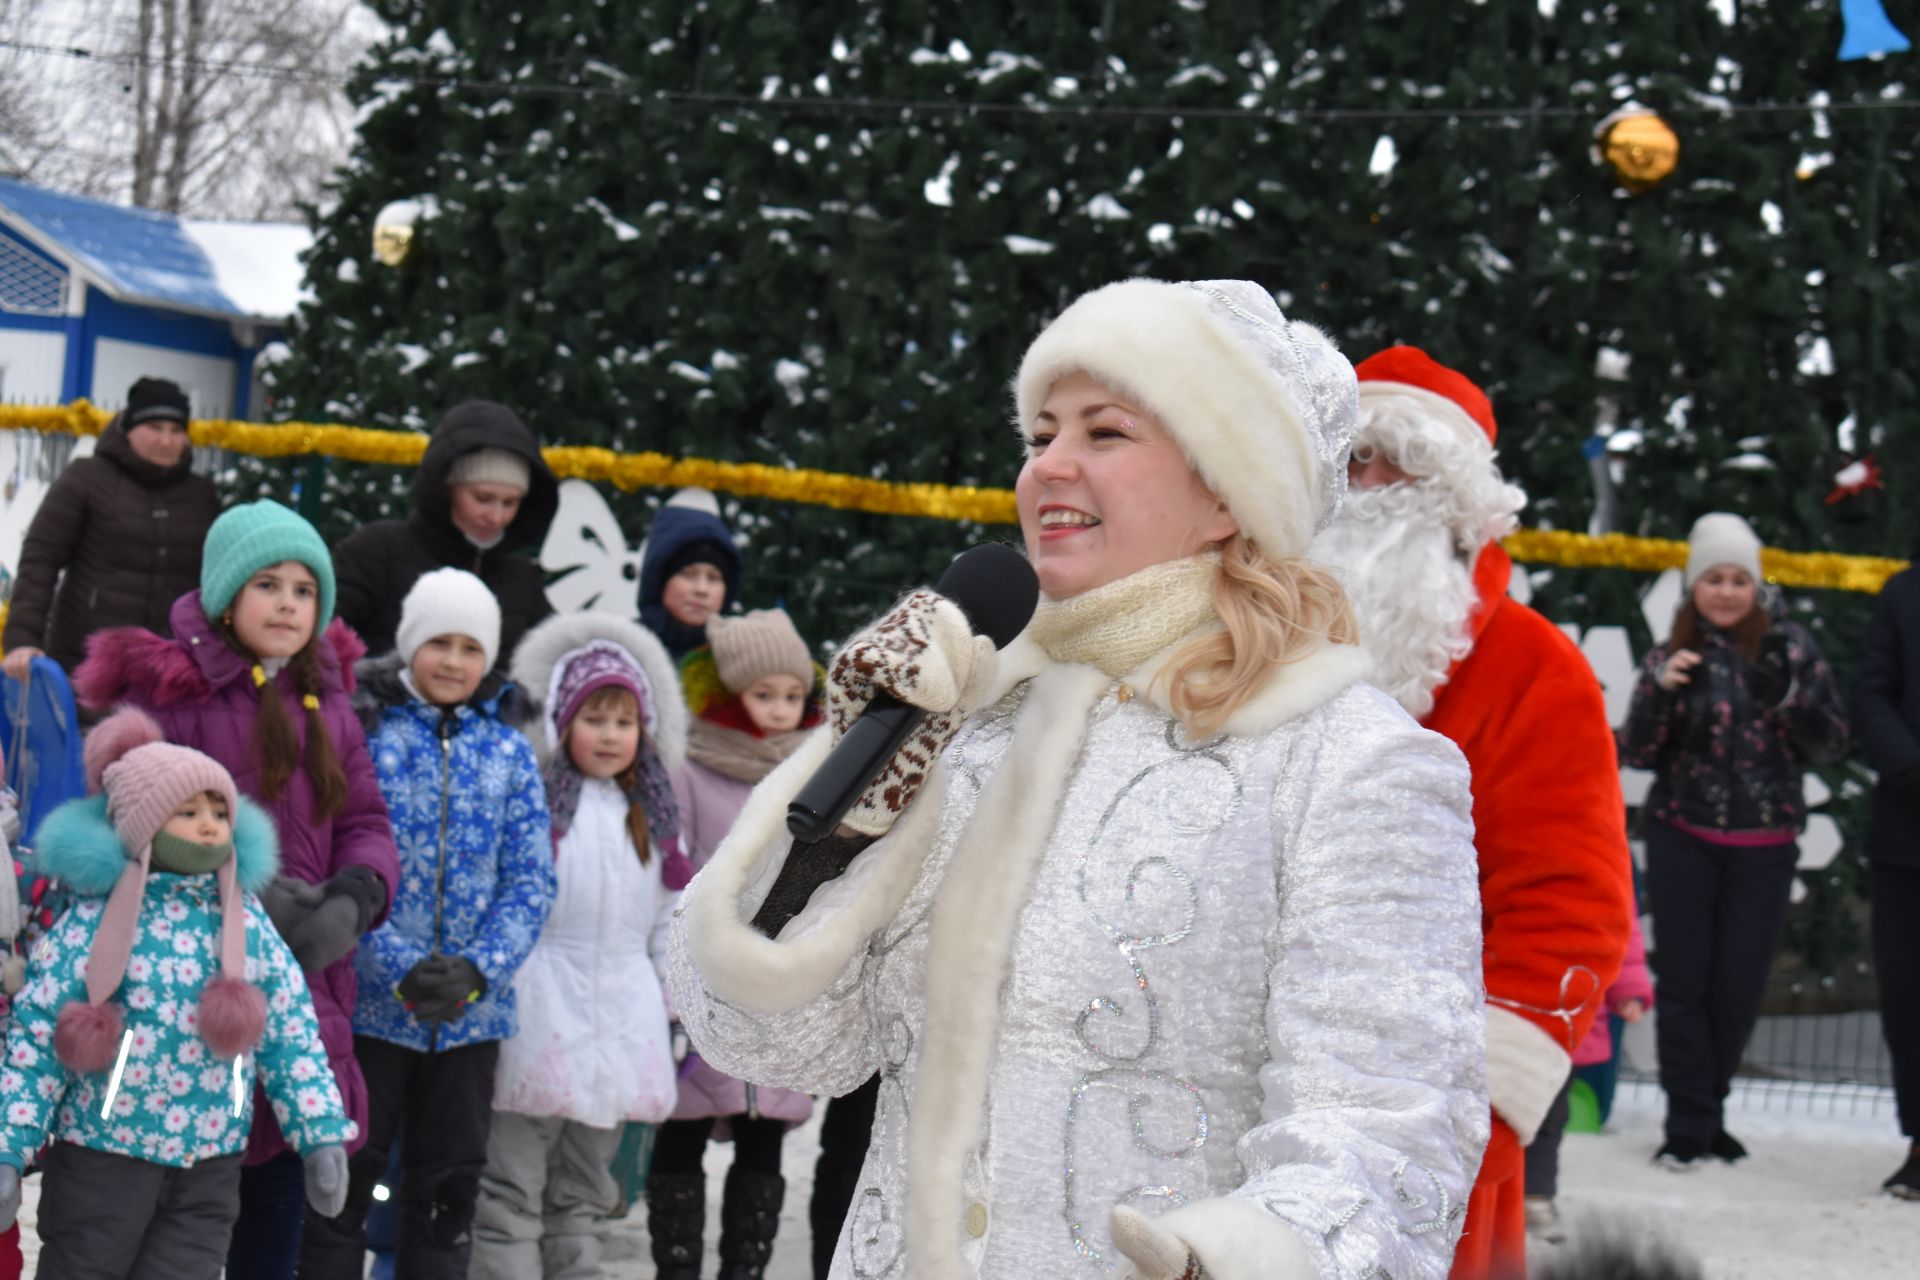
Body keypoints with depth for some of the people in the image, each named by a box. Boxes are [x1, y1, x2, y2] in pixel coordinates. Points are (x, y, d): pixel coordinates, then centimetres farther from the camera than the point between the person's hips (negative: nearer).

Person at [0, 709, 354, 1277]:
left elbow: (293, 1036, 5)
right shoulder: (94, 920, -7)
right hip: (100, 1156, -2)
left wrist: (321, 1133, -1)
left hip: (208, 1168, 2)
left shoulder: (246, 923, 2)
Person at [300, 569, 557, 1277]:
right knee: (344, 1183, 1)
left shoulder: (509, 751, 7)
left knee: (449, 1191, 10)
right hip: (368, 1002, -3)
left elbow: (531, 880, 3)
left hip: (472, 1011, 3)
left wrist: (478, 970, -13)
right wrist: (400, 968, -19)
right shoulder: (363, 732, -3)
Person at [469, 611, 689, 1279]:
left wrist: (679, 1010, 15)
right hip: (538, 1011, -6)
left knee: (584, 1197, 12)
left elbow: (670, 923, 19)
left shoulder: (653, 817, 15)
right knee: (512, 1192, -6)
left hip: (620, 1016, 6)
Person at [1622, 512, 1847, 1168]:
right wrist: (1661, 690, -16)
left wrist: (1790, 695, -20)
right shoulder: (1671, 656, 4)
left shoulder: (1788, 646, 0)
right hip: (1684, 840, 0)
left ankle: (1703, 1112, 22)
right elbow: (1638, 753, 1)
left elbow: (1831, 744, -1)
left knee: (1740, 989, 4)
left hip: (1764, 848, 0)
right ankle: (1690, 1127, 1)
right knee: (1684, 982, -3)